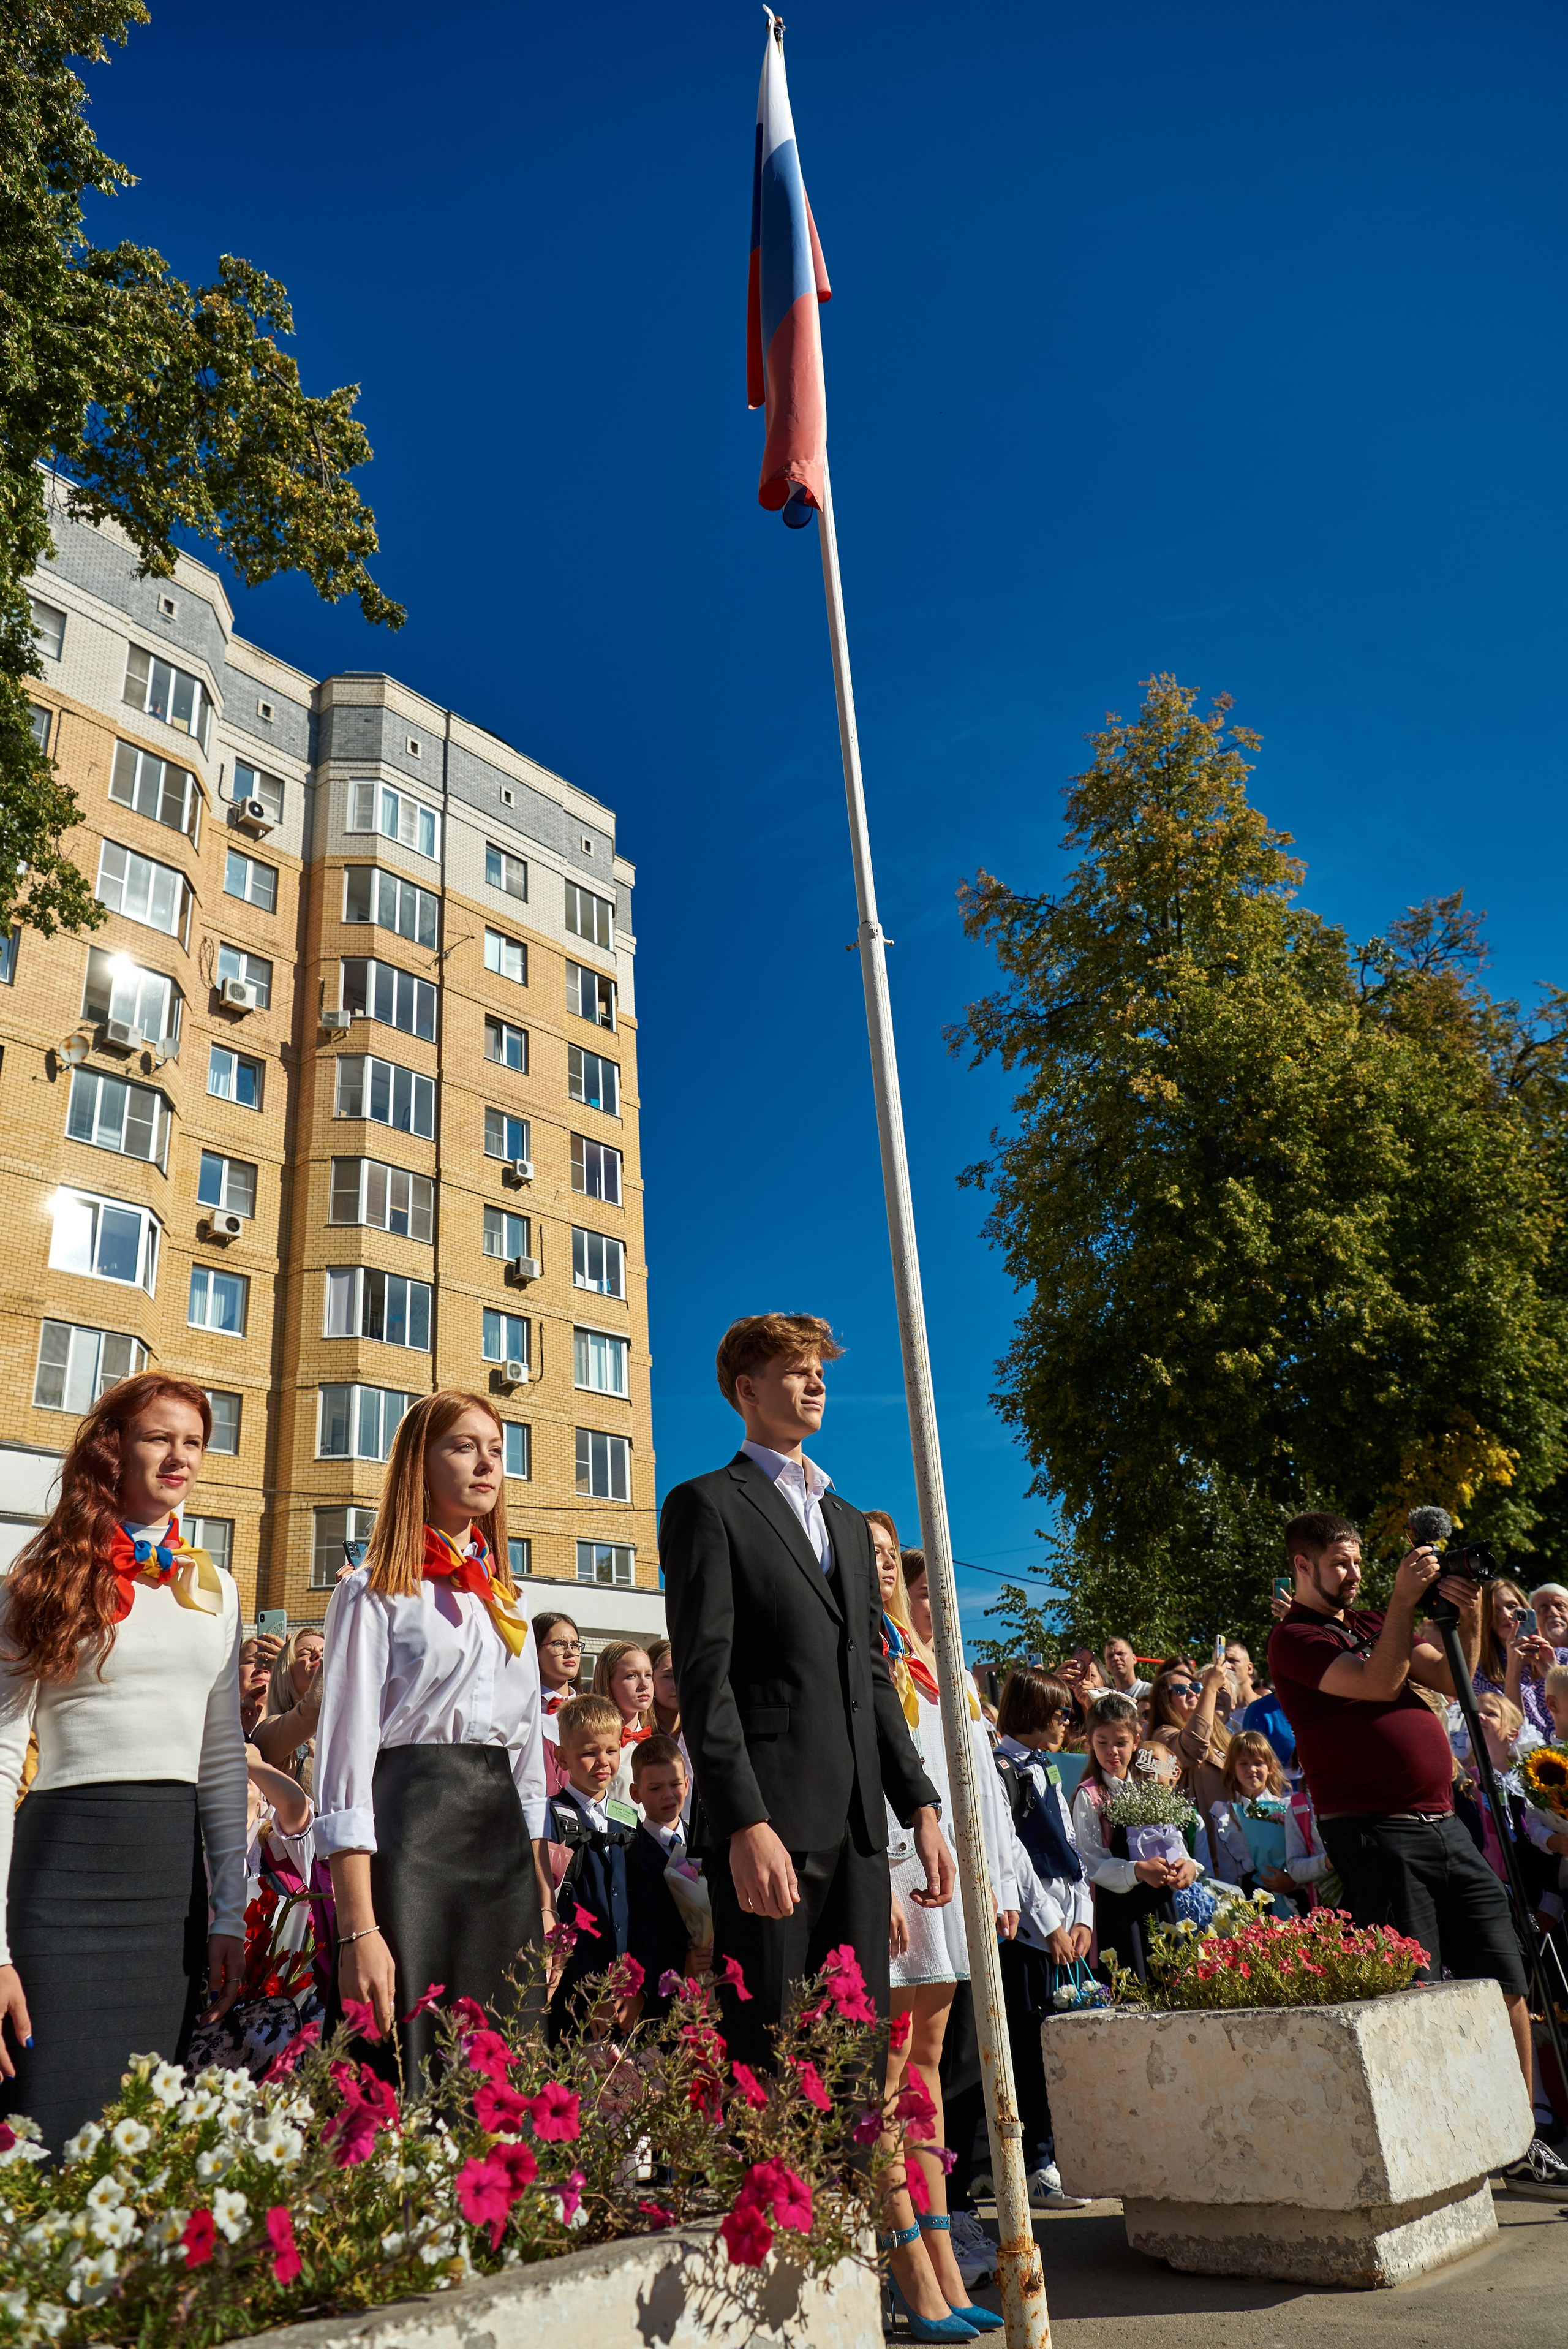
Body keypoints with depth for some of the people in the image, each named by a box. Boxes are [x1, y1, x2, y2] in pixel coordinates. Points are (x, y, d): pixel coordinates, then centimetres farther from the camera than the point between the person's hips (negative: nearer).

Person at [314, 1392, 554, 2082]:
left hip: (504, 1840, 6)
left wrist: (542, 1896, 11)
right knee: (407, 2072, -4)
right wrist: (358, 1929, -17)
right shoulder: (376, 1591, -2)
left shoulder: (504, 1597, 17)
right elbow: (346, 1754, -9)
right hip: (410, 1829, -6)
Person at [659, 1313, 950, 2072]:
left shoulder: (848, 1521, 22)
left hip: (859, 1825, 7)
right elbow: (704, 1676, -10)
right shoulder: (707, 1505, -1)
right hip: (768, 1823, -6)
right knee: (766, 2058, -2)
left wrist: (921, 1809, 12)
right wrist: (745, 1824, -19)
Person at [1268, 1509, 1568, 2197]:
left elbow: (1454, 1679, 12)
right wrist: (1404, 1599, -19)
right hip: (1375, 1834, -7)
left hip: (1442, 1825, 7)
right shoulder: (1293, 1639, -6)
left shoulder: (1377, 1622, 18)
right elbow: (1380, 1682, -18)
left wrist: (1470, 1615, -3)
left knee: (1506, 1980, 8)